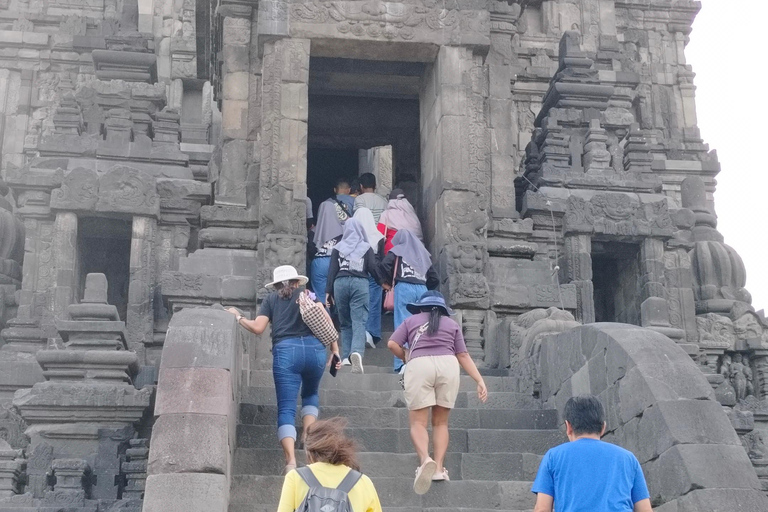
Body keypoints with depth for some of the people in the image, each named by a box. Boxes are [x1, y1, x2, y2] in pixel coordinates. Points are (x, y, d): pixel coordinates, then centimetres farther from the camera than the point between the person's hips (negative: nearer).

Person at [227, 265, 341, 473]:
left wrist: (238, 317, 22)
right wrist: (335, 350, 9)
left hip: (285, 351, -2)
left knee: (286, 408, -2)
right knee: (311, 394, 30)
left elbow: (257, 328, 6)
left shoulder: (271, 299, 18)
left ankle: (291, 460, -19)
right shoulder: (308, 295, 22)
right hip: (314, 349, 2)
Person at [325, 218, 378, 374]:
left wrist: (328, 291, 8)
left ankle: (345, 358, 2)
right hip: (360, 283, -2)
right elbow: (372, 268, 1)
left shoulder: (338, 248, 12)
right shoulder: (366, 248, 9)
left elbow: (332, 270, 7)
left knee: (345, 323, 12)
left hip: (340, 283, 2)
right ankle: (357, 352, -32)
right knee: (359, 322, -9)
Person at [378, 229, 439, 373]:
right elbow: (435, 279, 18)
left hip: (404, 288, -4)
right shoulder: (423, 254, 24)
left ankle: (401, 363, -14)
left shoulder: (397, 251, 12)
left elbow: (384, 265, -6)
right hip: (422, 290, 4)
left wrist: (386, 282, 8)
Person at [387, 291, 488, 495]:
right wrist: (480, 381, 12)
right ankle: (439, 467, 1)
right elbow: (463, 355, 16)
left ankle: (425, 459, -27)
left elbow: (392, 344, 11)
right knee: (440, 422, 13)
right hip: (448, 364, 2)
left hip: (419, 365, -2)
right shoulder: (452, 324, 25)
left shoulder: (411, 320, 23)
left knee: (418, 422, -1)